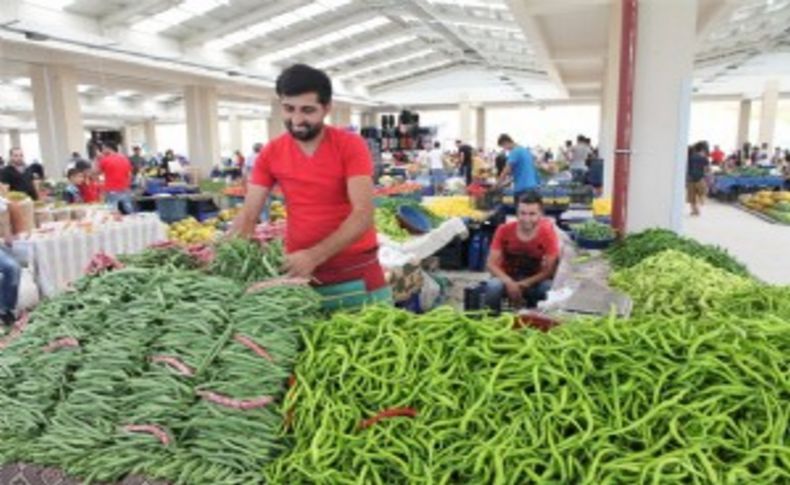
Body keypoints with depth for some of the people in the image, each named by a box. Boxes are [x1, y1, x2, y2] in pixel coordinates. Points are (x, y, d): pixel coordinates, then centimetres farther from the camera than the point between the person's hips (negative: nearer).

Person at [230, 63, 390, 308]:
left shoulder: (351, 145, -11)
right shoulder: (270, 154, 0)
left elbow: (363, 214, -20)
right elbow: (248, 216, 0)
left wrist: (313, 256, -31)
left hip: (356, 274, -2)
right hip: (300, 272, 3)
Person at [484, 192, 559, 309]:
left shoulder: (548, 233, -15)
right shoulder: (504, 230, -14)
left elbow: (550, 270, -15)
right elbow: (491, 264, -12)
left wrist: (525, 284, -29)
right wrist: (509, 282, -29)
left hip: (534, 281, 1)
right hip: (508, 278, 0)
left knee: (550, 288, -32)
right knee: (493, 286, -34)